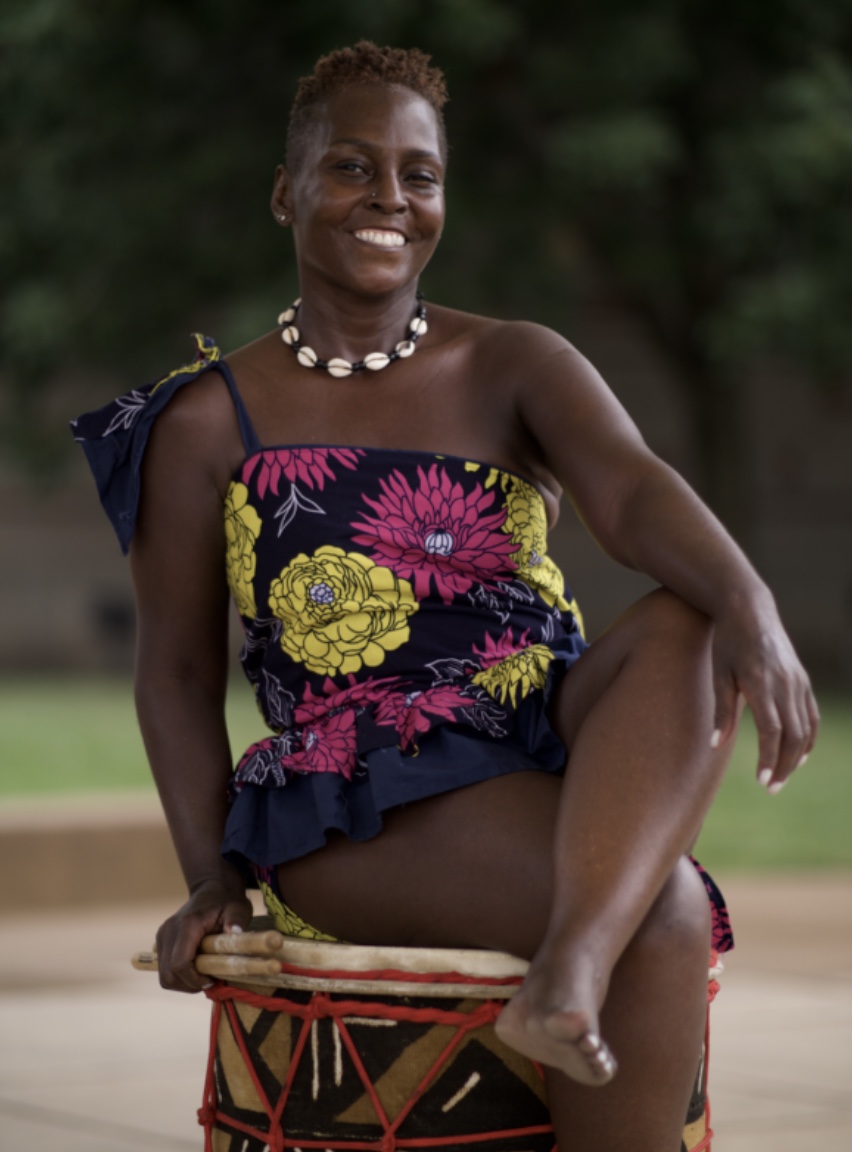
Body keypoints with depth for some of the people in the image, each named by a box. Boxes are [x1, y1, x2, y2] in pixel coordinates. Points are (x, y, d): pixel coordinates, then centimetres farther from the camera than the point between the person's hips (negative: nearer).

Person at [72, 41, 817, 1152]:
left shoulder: (516, 370, 9)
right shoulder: (209, 423, 5)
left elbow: (635, 494, -11)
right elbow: (180, 669, 9)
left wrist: (749, 606, -33)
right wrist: (213, 874, -4)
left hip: (552, 757, 3)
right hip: (359, 812, -3)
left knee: (688, 627, -31)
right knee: (663, 911, -29)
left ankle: (567, 975, -46)